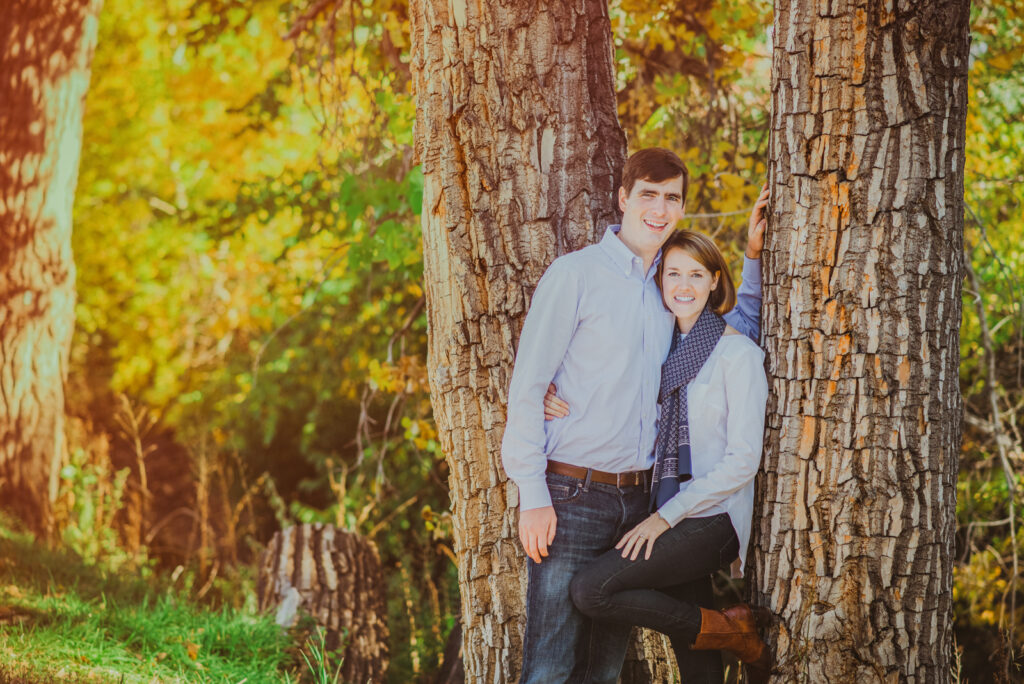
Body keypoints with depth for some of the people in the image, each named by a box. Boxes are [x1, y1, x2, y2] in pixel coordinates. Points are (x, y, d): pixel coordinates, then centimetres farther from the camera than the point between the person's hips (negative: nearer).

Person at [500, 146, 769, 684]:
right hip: (572, 496, -6)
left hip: (636, 497, 6)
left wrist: (755, 258, 15)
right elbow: (527, 387, -7)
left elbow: (743, 333, 30)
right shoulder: (576, 274, -4)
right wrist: (532, 494, -13)